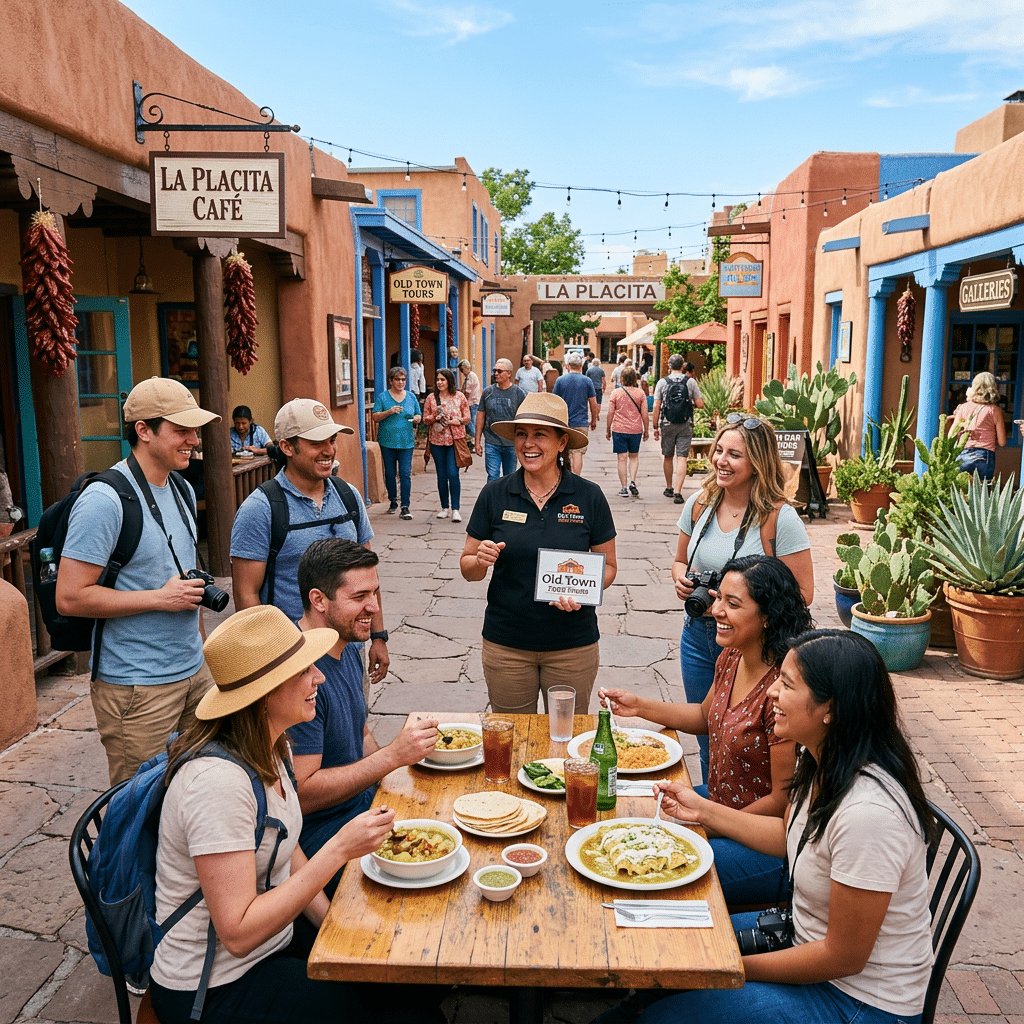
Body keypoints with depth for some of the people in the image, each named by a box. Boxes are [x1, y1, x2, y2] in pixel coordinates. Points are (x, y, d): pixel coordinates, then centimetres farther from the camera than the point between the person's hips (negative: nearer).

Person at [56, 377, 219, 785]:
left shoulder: (183, 491, 11)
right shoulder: (104, 501, -16)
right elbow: (70, 598, -18)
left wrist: (197, 590, 7)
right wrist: (160, 598, -19)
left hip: (194, 672, 8)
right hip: (136, 687, -7)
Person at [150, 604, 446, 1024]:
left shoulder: (271, 749, -2)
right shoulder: (218, 781, -31)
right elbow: (238, 933, -29)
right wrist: (339, 850, -31)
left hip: (275, 934, 8)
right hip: (213, 988, -8)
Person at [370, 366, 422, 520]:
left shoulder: (411, 396, 11)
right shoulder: (383, 397, 2)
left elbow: (418, 415, 17)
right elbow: (375, 417, -3)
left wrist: (417, 418, -6)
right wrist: (389, 412, -18)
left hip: (407, 442, 1)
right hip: (388, 442, -1)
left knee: (405, 474, -7)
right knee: (390, 473, 7)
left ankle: (405, 507, -7)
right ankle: (393, 502, 25)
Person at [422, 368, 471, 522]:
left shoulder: (459, 396, 3)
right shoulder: (431, 398, 7)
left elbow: (467, 417, 3)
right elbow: (425, 419, 10)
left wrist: (451, 421, -12)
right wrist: (435, 417, -11)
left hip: (455, 439, -2)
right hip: (437, 440, 2)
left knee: (453, 473, -11)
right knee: (441, 475, 7)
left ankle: (455, 509, -7)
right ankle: (444, 507, 19)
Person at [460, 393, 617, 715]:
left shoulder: (589, 496, -4)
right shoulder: (494, 494, -3)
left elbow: (607, 566, 3)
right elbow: (467, 569, 3)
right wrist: (480, 561, -19)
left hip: (573, 645, 0)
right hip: (506, 644, 1)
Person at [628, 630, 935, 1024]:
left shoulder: (868, 813, -34)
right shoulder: (821, 763, -6)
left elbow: (843, 957, -24)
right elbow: (789, 836, 15)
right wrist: (703, 810, 11)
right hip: (808, 934, 8)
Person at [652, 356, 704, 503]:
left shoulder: (662, 382, -2)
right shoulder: (690, 382, -2)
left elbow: (656, 407, -5)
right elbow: (700, 405, -2)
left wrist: (655, 427, 3)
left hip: (667, 424, 1)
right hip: (686, 425, -1)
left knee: (667, 457, 16)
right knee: (682, 458, -2)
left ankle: (669, 488, 29)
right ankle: (677, 492, -12)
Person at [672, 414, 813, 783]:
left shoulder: (779, 518, -15)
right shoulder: (699, 504, 0)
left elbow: (802, 594, -13)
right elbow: (680, 561, 15)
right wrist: (681, 578, -8)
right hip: (697, 638, 5)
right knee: (706, 744, 18)